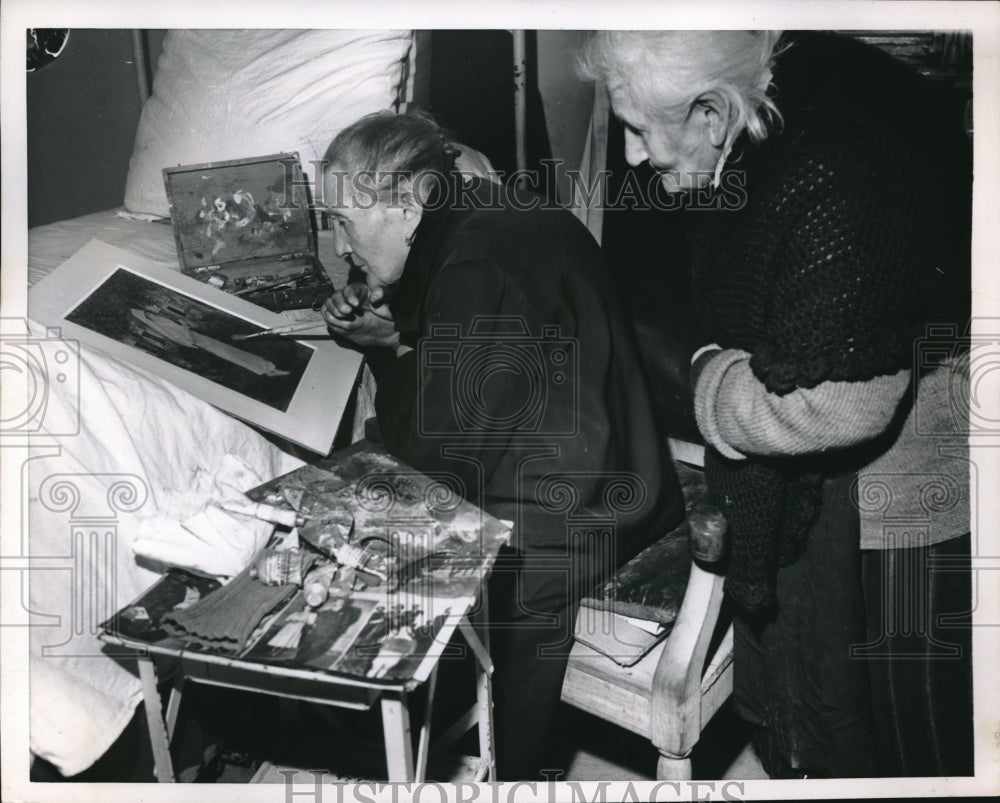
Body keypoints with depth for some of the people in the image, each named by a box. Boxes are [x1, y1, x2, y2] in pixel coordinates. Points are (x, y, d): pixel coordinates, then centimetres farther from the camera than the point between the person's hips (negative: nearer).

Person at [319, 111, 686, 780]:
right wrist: (385, 335, 2)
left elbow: (437, 456, -21)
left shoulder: (480, 271, -25)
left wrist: (389, 351, -5)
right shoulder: (491, 220, 6)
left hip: (575, 522, -10)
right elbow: (449, 357, 19)